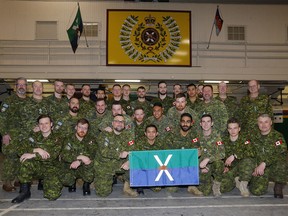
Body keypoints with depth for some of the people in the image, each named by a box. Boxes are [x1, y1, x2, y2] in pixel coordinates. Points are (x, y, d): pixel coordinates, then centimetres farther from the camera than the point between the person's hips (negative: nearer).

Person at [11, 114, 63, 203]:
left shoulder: (57, 138, -3)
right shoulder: (34, 136, 6)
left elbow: (53, 155, -19)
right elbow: (21, 150, -5)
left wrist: (33, 155, -27)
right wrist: (36, 150, -22)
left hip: (51, 168, -2)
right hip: (37, 167, 2)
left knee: (53, 195, -21)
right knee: (26, 161, -31)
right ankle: (25, 191, -15)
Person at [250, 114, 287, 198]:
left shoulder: (277, 136, -6)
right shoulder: (255, 138, 7)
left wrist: (264, 163, -29)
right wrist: (255, 167, -6)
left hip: (274, 167, -2)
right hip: (260, 169, 2)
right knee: (257, 191, -18)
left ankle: (278, 187, -9)